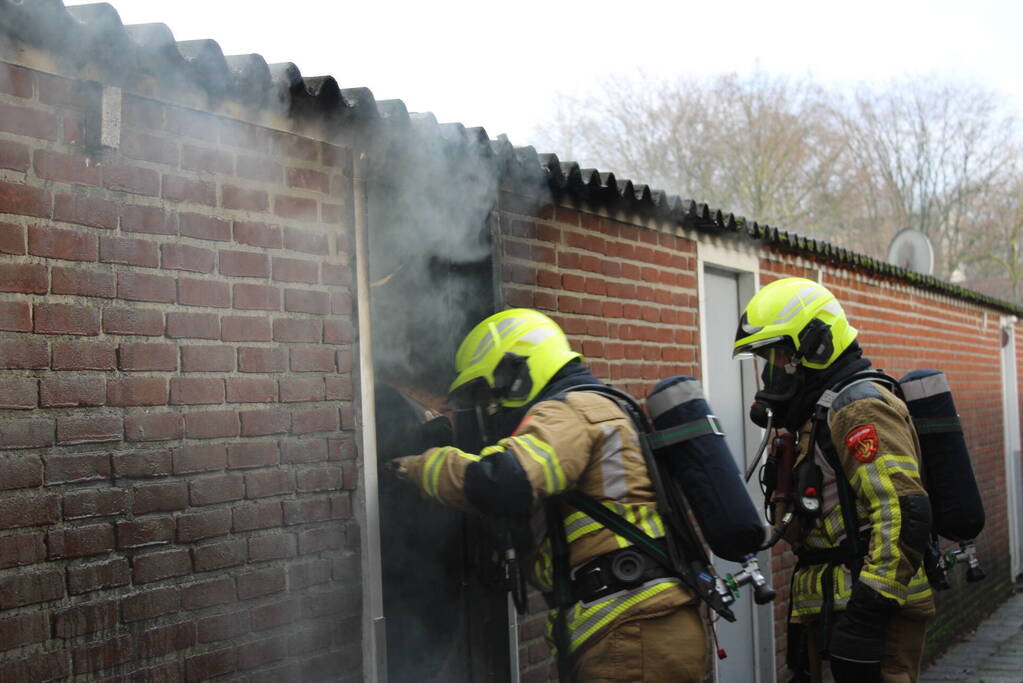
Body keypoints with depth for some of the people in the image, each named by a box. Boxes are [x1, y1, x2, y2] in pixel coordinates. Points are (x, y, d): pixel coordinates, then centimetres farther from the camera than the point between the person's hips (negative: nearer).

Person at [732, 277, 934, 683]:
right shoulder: (820, 413, 18)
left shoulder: (859, 407, -13)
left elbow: (902, 514, -24)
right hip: (832, 606, 10)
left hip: (875, 609, -10)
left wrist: (869, 609, -26)